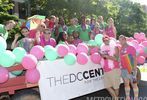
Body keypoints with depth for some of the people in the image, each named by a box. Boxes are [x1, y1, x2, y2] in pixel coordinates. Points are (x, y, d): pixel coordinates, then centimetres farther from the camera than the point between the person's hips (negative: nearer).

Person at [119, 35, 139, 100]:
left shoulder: (131, 48, -7)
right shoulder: (120, 49, 8)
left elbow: (135, 59, -10)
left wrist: (134, 69, -16)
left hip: (131, 69, -5)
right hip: (123, 69, 5)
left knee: (134, 84, 0)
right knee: (126, 84, 13)